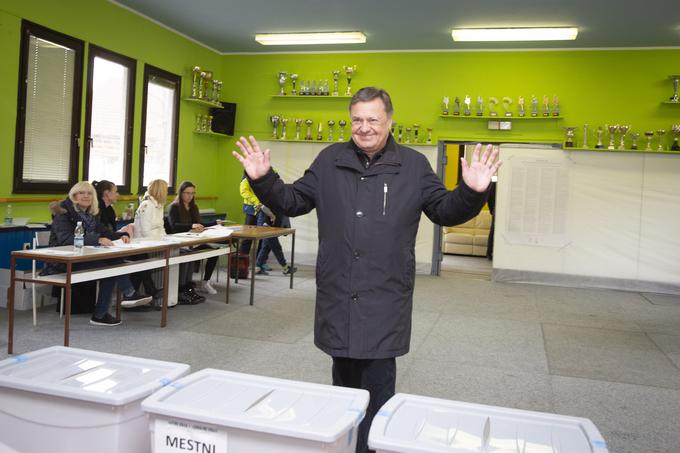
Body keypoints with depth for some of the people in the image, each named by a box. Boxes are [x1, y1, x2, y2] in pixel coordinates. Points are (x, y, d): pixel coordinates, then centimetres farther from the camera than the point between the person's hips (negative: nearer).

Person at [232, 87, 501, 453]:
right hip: (337, 297, 3)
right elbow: (291, 202, 9)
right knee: (343, 382, 18)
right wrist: (263, 180, -7)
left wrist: (472, 192, -15)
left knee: (377, 389, 3)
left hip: (384, 302, -2)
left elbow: (445, 211, 4)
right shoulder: (329, 161, 5)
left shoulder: (413, 165, 1)